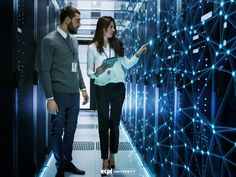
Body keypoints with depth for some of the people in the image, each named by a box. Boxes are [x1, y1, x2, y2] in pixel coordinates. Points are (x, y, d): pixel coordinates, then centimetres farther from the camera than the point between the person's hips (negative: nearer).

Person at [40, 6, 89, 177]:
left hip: (74, 95, 6)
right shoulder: (50, 40, -7)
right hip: (59, 95, -6)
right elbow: (44, 71, -10)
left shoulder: (74, 40, 12)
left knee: (70, 131, 13)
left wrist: (83, 88, 14)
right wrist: (50, 98, -15)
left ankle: (68, 162, 28)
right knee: (57, 132, 7)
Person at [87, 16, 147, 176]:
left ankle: (112, 156, 26)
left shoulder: (117, 44, 6)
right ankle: (105, 160, 12)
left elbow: (127, 64, 7)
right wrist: (97, 72, -23)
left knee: (115, 123, 10)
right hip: (102, 89, -3)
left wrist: (138, 54, -5)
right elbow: (89, 72, -2)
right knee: (104, 124, 3)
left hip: (118, 87, 3)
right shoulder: (92, 47, -3)